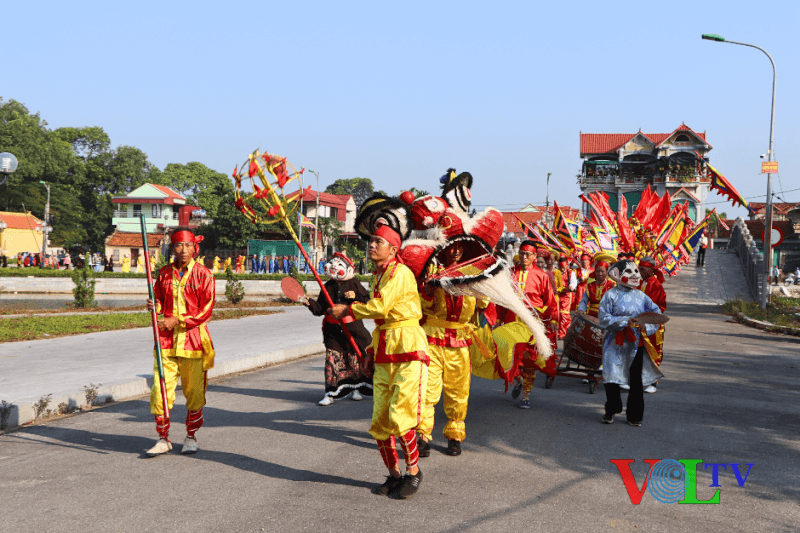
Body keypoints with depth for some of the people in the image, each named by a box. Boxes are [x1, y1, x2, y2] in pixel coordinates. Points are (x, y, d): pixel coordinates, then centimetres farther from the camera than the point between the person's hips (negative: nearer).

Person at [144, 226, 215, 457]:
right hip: (166, 340, 3)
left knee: (194, 392, 4)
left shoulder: (203, 275, -2)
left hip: (193, 340, -2)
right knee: (160, 390, -3)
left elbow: (206, 311, -6)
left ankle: (191, 437, 21)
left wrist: (178, 320, -13)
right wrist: (154, 306, -4)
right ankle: (163, 439, 10)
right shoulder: (164, 273, 9)